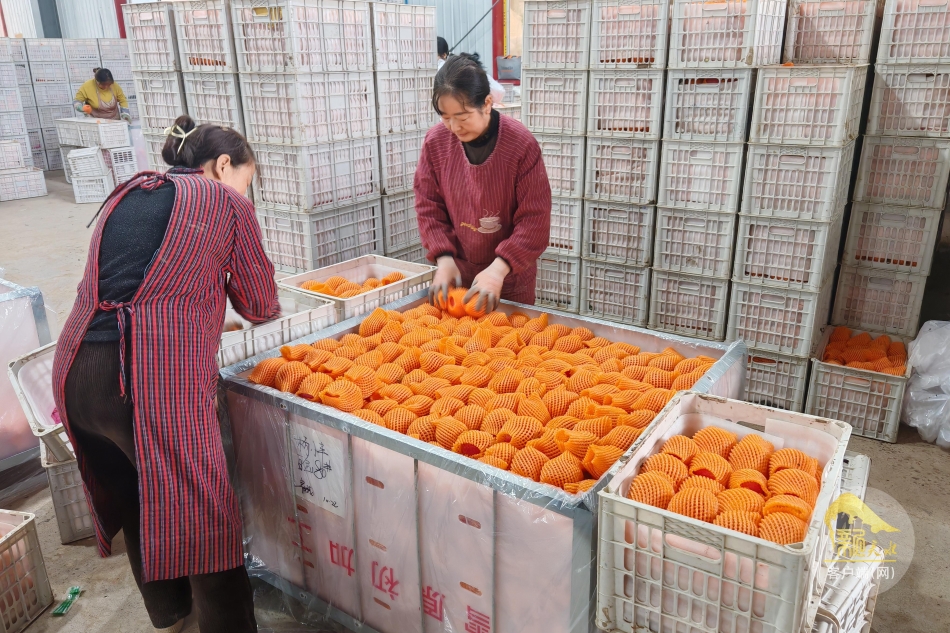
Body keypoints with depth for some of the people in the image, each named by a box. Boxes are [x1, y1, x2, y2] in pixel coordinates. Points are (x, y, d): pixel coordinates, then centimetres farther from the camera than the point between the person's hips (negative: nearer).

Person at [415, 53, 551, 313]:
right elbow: (428, 207, 0)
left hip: (510, 278, -2)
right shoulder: (435, 142, -8)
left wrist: (499, 268, -27)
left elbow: (534, 220, -17)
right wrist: (443, 258, -13)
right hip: (456, 274, 3)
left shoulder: (521, 144, -18)